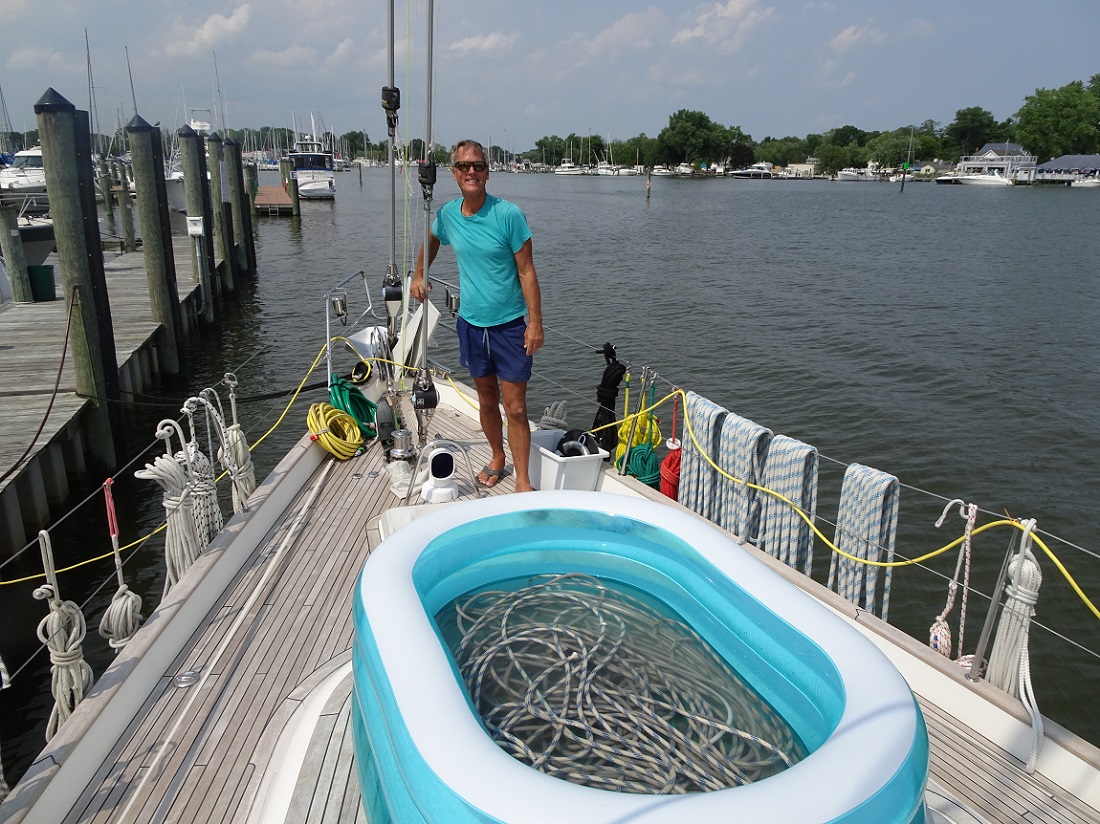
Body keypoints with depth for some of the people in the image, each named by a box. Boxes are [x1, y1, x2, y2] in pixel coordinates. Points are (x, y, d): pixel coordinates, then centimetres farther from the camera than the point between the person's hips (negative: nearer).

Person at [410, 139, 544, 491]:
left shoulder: (508, 214, -14)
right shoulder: (447, 213, 0)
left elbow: (526, 271, -12)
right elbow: (431, 241, 24)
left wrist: (535, 322, -16)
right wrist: (418, 275, 19)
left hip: (510, 324, -4)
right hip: (471, 323, 4)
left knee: (515, 408, -2)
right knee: (487, 401, 17)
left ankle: (523, 480, 10)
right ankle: (497, 458, 39)